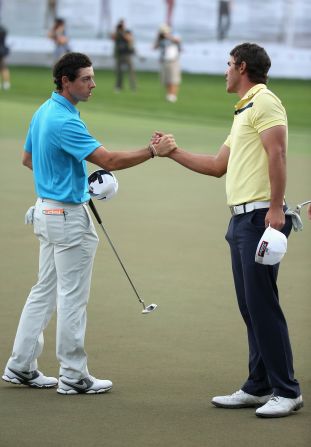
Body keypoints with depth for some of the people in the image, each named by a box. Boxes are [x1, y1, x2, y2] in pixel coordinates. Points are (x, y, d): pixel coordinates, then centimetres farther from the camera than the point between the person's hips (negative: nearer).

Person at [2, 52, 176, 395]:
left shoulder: (43, 113, 8)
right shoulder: (65, 121, -22)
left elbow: (28, 158, 21)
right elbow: (109, 161, -26)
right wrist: (154, 151, -23)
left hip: (46, 210, 10)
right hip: (69, 216, -10)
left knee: (45, 290, 14)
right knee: (72, 297, -2)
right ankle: (73, 376, 5)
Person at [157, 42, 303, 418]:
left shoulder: (264, 102, -7)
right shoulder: (243, 111, 23)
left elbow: (277, 154, -19)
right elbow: (217, 166, 29)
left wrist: (276, 208, -26)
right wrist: (173, 152, 31)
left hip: (261, 217, -10)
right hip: (240, 218, 10)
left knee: (262, 304, -10)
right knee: (250, 306, 10)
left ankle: (287, 391, -6)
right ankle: (258, 387, 14)